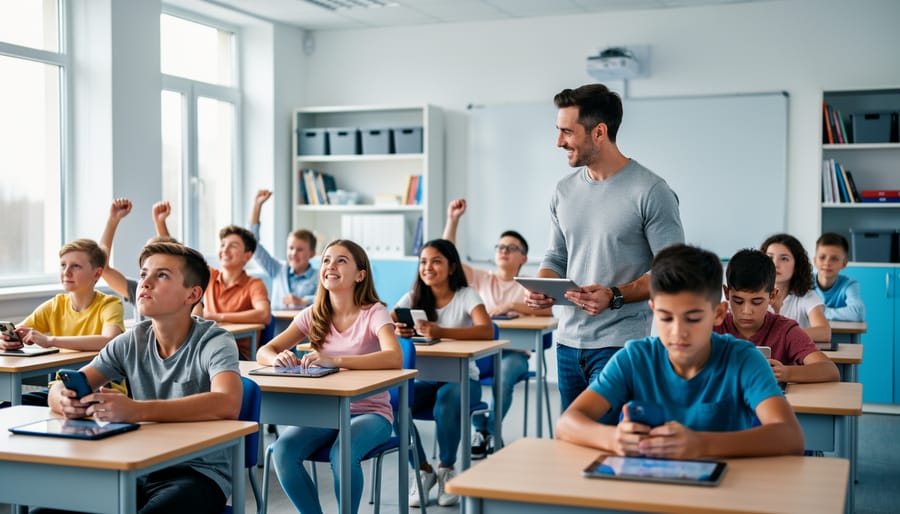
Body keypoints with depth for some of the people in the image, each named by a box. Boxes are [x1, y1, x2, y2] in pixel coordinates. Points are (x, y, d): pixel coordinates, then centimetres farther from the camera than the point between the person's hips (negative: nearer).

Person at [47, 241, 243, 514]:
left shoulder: (214, 342, -12)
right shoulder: (131, 342, 4)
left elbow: (227, 404, -32)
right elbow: (61, 389, 4)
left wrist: (136, 410, -40)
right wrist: (65, 400, -22)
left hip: (200, 473, -5)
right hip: (141, 469, 5)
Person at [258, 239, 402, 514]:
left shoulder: (374, 313, -9)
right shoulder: (313, 315, 4)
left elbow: (394, 358, -28)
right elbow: (264, 352, 4)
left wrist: (333, 360, -39)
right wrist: (278, 359, -22)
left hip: (369, 412, -4)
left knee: (343, 452, -34)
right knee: (283, 449, -24)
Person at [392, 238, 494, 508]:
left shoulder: (466, 296, -7)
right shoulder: (413, 297, 5)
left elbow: (487, 331, -26)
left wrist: (441, 332, -40)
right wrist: (395, 330, -33)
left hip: (461, 378, -3)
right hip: (425, 379, 3)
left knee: (447, 399, -37)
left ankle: (446, 469, -8)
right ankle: (423, 470, -3)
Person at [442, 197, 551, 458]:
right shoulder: (482, 279, 16)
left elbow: (548, 310, -11)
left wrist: (510, 306, -18)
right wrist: (452, 220, -2)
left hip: (513, 351, -2)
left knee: (504, 377, -36)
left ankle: (488, 432, -14)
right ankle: (479, 428, -10)